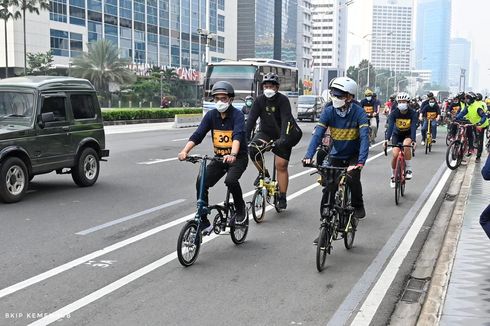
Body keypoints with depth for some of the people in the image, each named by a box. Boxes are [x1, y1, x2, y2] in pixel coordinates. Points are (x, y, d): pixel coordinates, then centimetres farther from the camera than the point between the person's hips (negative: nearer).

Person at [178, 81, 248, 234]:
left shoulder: (237, 114, -13)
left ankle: (240, 208, -2)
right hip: (219, 158, 5)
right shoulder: (211, 115, -1)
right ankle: (204, 223, -1)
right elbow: (198, 134, -11)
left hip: (238, 157, -5)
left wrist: (232, 155, -49)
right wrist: (185, 151, -28)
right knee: (201, 183, -13)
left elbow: (238, 135, -30)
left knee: (231, 180, -32)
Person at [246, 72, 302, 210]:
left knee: (281, 165, -9)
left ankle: (282, 197, 3)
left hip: (282, 135, -3)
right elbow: (251, 119, -16)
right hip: (266, 133, 3)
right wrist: (245, 137, -28)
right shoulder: (259, 100, -9)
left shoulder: (283, 100, -19)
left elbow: (286, 120, -30)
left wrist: (283, 138, -45)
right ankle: (263, 173, 0)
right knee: (253, 149, -26)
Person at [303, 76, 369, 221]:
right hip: (336, 154, 3)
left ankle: (358, 206, 4)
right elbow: (317, 135, -20)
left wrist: (361, 162, -42)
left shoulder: (358, 112, -22)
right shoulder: (328, 112, -15)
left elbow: (364, 137, -30)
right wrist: (308, 156, -34)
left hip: (353, 155, -2)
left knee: (353, 179, -23)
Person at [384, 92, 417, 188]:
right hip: (397, 134, 1)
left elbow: (413, 127, -31)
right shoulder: (394, 113, -20)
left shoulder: (412, 113, -21)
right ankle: (393, 176, 8)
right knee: (395, 155, -15)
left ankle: (409, 169, -19)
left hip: (408, 134, -1)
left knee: (406, 145, -34)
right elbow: (390, 126, -30)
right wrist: (386, 139, -45)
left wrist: (413, 140, -47)